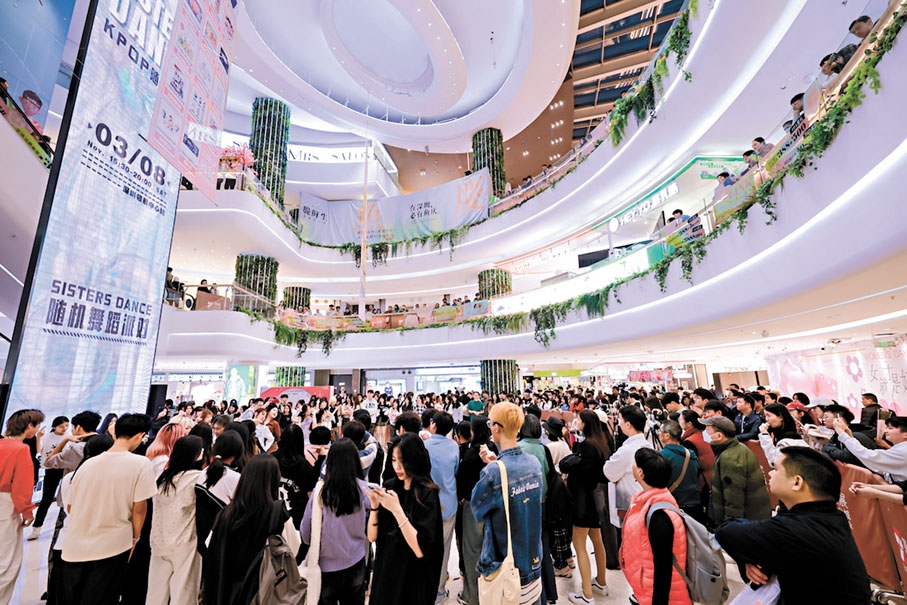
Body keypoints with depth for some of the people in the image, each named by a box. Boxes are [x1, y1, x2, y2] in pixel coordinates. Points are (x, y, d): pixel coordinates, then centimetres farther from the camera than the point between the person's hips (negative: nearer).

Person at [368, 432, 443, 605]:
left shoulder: (427, 494, -20)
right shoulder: (389, 486, -4)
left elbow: (420, 549, -25)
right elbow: (372, 537, -2)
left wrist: (396, 510, -30)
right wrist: (374, 506, -19)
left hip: (413, 579, -5)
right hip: (384, 572, 5)